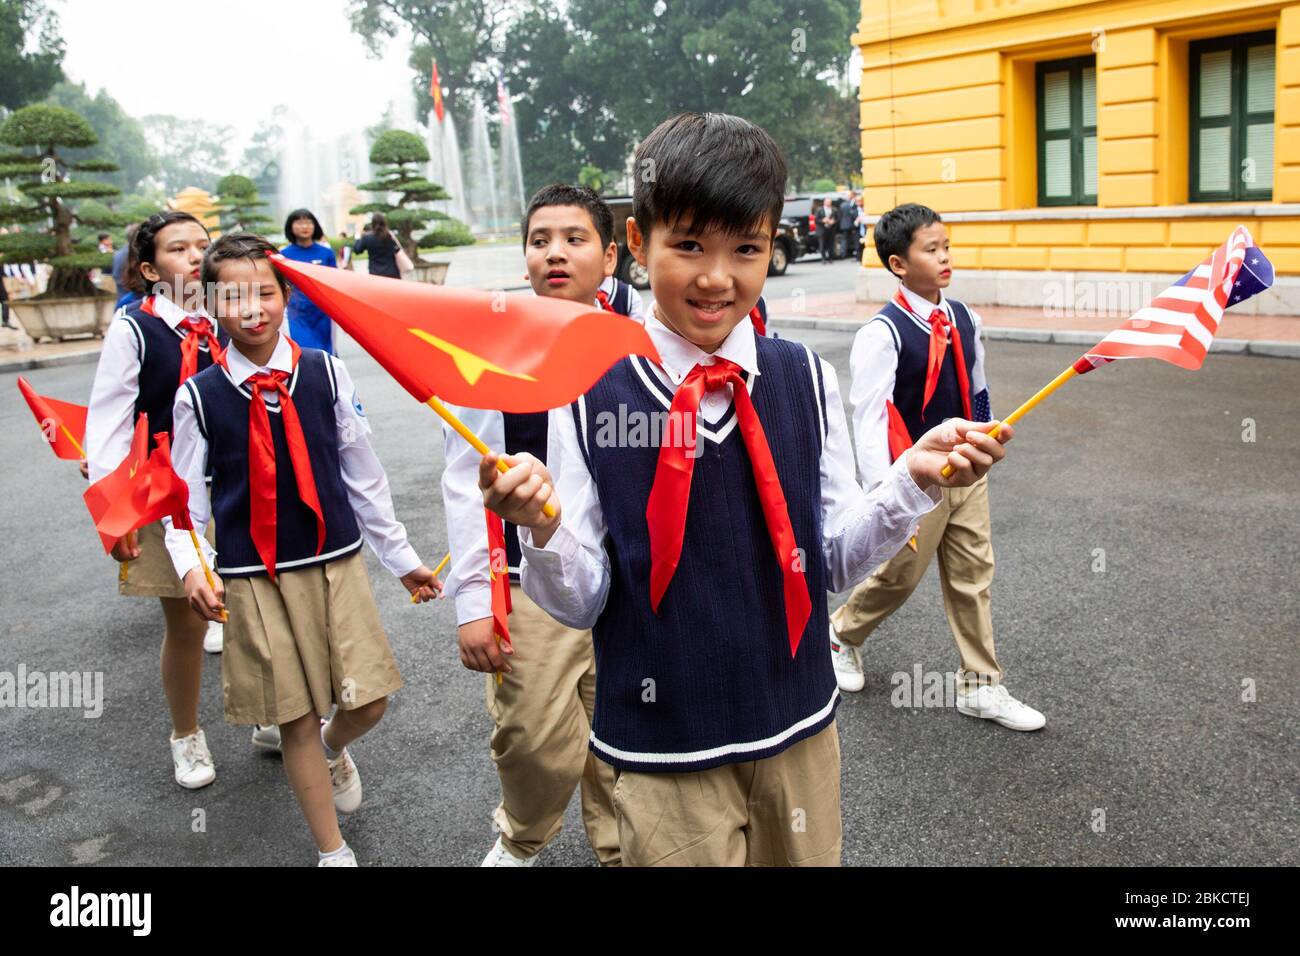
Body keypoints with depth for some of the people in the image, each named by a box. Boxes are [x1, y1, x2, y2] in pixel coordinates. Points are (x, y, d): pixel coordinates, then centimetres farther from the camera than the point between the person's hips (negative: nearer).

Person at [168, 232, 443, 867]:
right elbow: (185, 498, 1)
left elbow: (362, 472, 4)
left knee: (369, 700, 3)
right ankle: (332, 850, 26)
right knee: (295, 718, 7)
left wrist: (401, 557, 8)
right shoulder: (198, 396, -5)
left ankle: (333, 747, 41)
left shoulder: (325, 372, -2)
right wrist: (190, 566, -17)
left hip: (337, 563, 1)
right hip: (253, 577, -1)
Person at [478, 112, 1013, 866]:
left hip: (800, 731, 3)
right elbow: (580, 604, -7)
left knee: (806, 855, 22)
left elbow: (834, 561, 1)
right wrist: (543, 527, -27)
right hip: (663, 750, -3)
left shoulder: (807, 380, -6)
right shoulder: (591, 395, -13)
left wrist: (914, 479, -14)